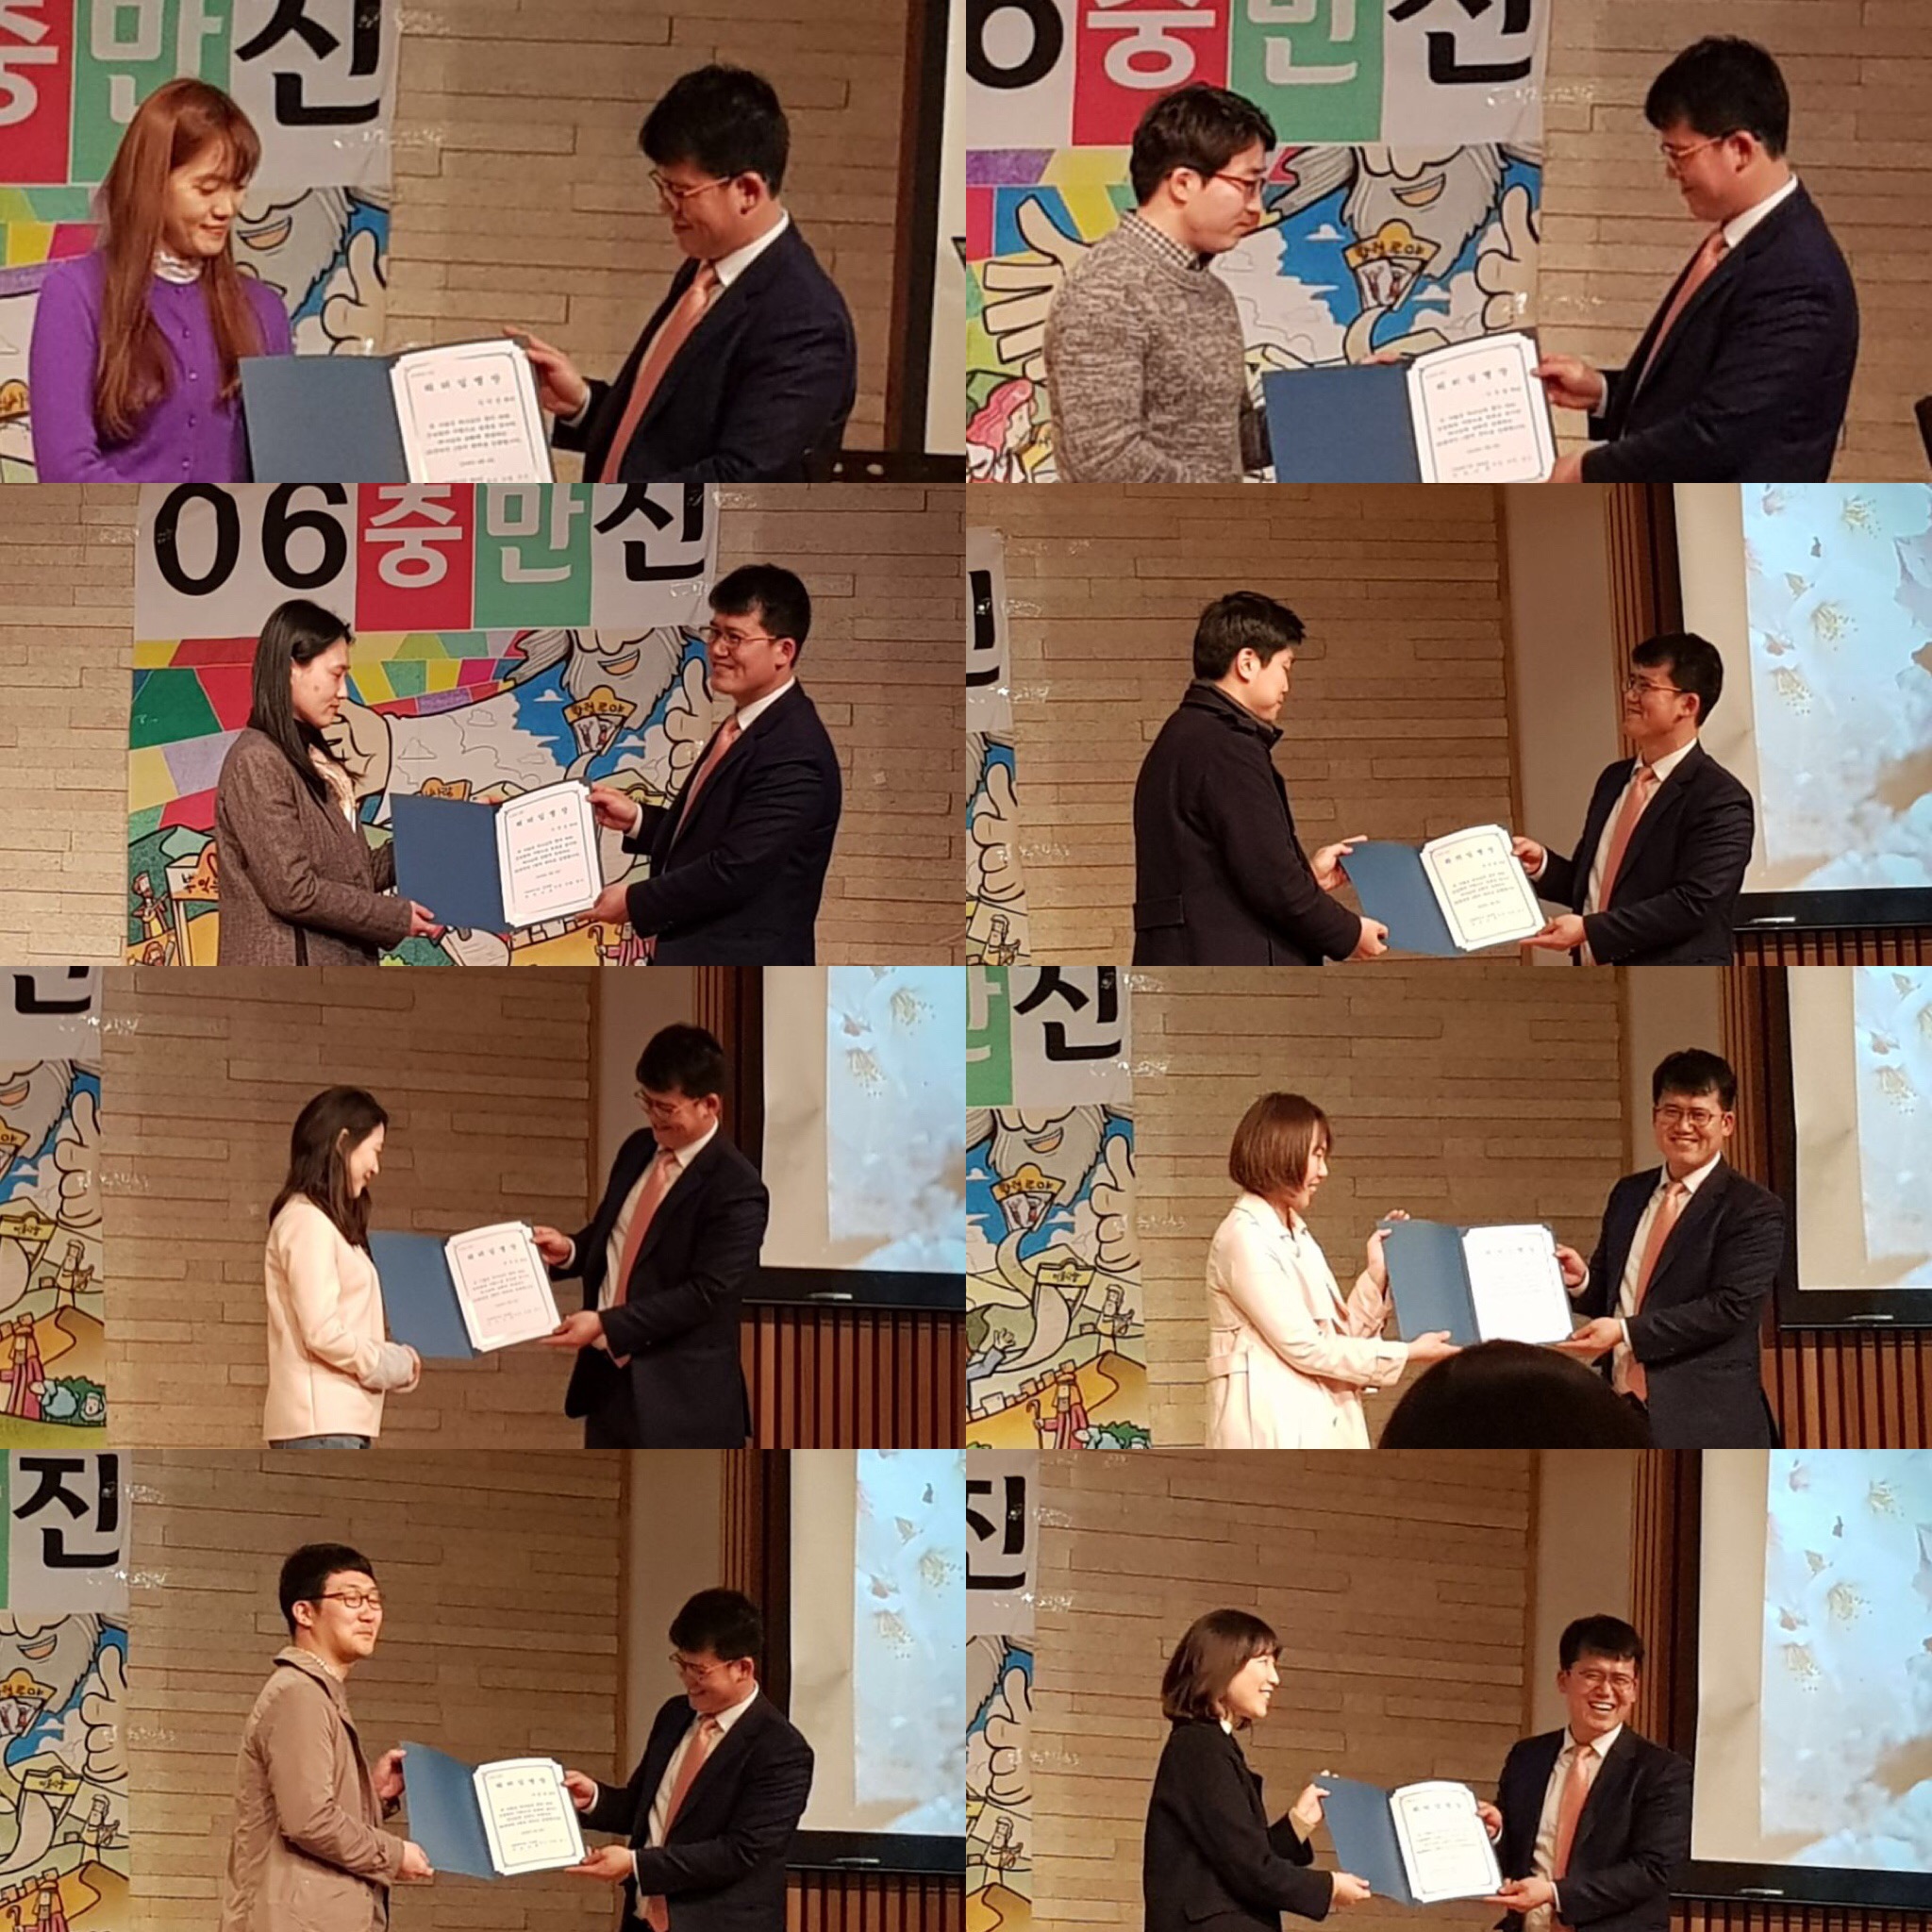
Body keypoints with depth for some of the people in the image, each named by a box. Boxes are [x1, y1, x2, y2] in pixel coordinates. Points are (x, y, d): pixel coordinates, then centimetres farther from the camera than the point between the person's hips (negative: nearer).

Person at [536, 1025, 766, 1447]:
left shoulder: (735, 1190, -17)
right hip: (607, 1376, 8)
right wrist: (570, 1250, -2)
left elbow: (704, 1294, -22)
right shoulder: (638, 1151, 8)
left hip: (682, 1395, -8)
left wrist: (606, 1324, -25)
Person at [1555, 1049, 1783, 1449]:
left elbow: (1730, 1307, -15)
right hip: (1621, 1415, 6)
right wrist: (1581, 1281, -3)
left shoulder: (1753, 1211, -5)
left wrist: (1626, 1331, -19)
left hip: (1705, 1427, -6)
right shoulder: (1627, 1196, 17)